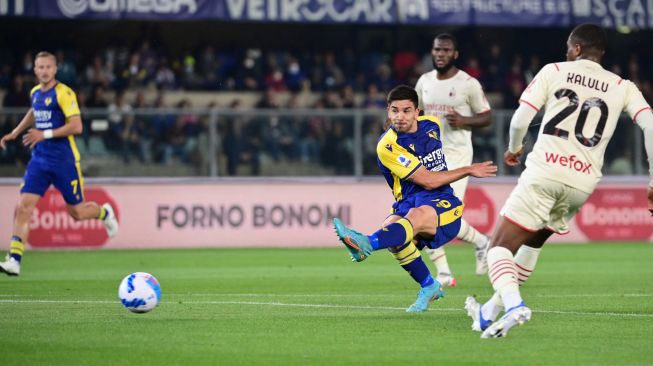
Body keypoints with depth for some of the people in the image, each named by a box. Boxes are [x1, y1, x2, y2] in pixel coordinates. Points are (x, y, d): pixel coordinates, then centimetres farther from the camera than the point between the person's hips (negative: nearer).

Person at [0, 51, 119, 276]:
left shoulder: (64, 94, -13)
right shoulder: (35, 93, 9)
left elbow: (76, 126, -20)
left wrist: (45, 134, -23)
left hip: (64, 161, -5)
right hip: (39, 159, 5)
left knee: (77, 213, 6)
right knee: (23, 207, -11)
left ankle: (104, 213, 40)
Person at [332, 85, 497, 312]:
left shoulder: (431, 125, 8)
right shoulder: (388, 146, -8)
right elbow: (428, 181, -12)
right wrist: (469, 170, -7)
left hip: (444, 206, 1)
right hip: (408, 205, -1)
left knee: (416, 216, -35)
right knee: (392, 227, -35)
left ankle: (366, 243, -67)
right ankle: (429, 286, -16)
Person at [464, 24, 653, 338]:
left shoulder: (554, 71, 9)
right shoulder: (622, 87, 15)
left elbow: (520, 120, 2)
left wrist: (514, 148, 23)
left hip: (544, 171, -4)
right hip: (584, 182, 4)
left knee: (500, 246, 0)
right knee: (532, 241, 26)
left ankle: (513, 304, -27)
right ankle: (491, 312, 28)